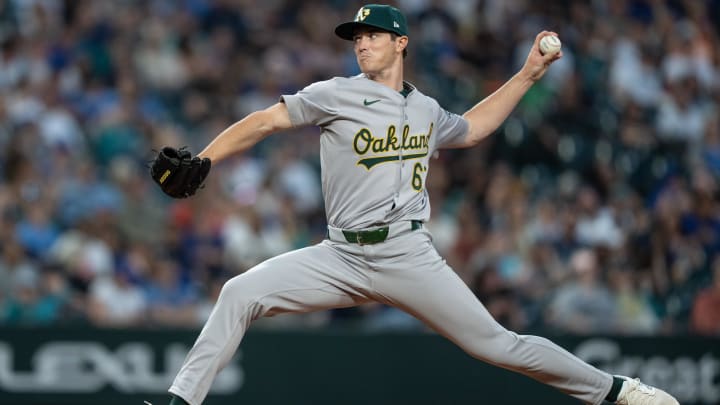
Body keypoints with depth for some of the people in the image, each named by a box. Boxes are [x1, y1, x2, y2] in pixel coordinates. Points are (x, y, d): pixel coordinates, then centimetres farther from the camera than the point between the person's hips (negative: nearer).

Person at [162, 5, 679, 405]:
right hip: (342, 258, -1)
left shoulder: (426, 110, 13)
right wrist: (200, 163, -16)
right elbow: (264, 122, -4)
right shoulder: (336, 96, 1)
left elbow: (470, 129, 34)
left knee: (497, 344, -4)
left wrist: (528, 74, 31)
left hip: (409, 258, 1)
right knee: (240, 293, -18)